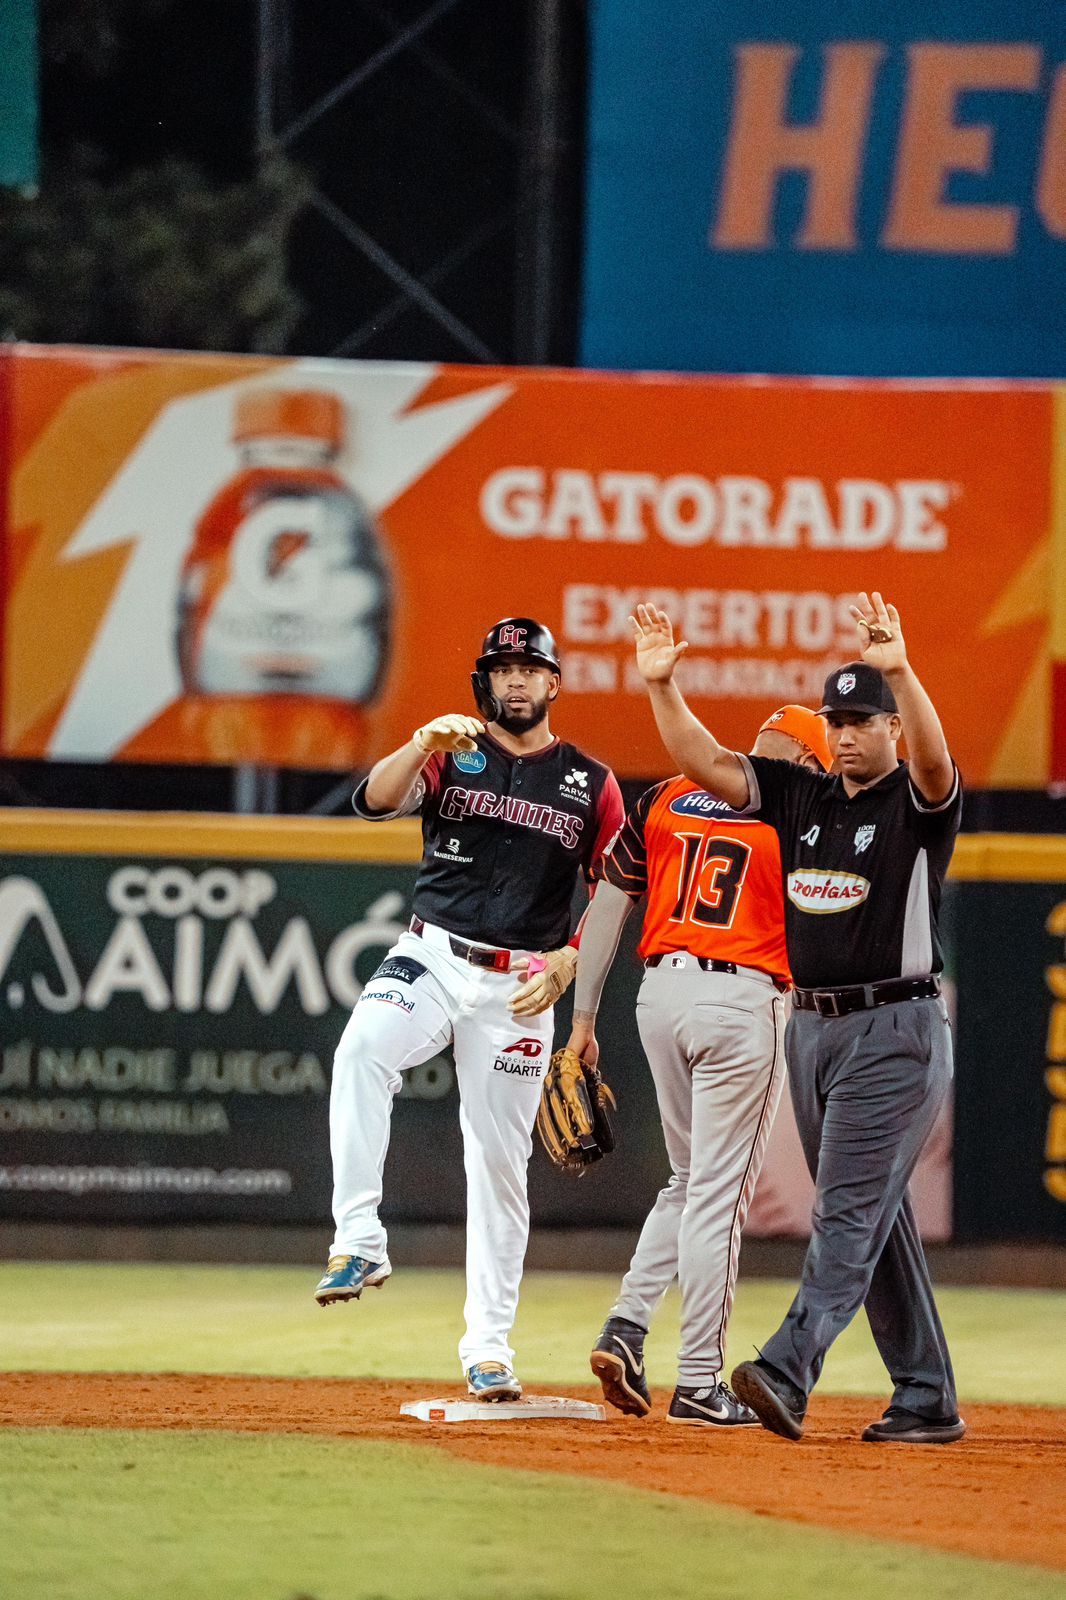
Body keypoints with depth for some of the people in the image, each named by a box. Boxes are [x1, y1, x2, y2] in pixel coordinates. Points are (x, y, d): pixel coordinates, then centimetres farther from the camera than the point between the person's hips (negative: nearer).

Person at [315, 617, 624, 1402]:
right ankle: (359, 1243, -35)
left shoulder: (592, 785, 8)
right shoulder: (450, 758, 7)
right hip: (431, 957, -1)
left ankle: (488, 1350, 12)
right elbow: (375, 800, -11)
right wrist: (425, 742, -29)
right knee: (363, 1049, -33)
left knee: (500, 1162, 4)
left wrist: (565, 966, -6)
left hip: (520, 987, 1)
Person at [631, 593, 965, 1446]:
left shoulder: (919, 801, -6)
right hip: (811, 1025, 8)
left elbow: (935, 757, -29)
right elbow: (708, 764, 4)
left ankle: (787, 1373, -29)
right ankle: (927, 1399, 14)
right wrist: (663, 686, -11)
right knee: (874, 1217, 9)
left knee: (850, 1209, -15)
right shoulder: (801, 795, 11)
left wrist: (900, 673, -45)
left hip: (897, 1031, -7)